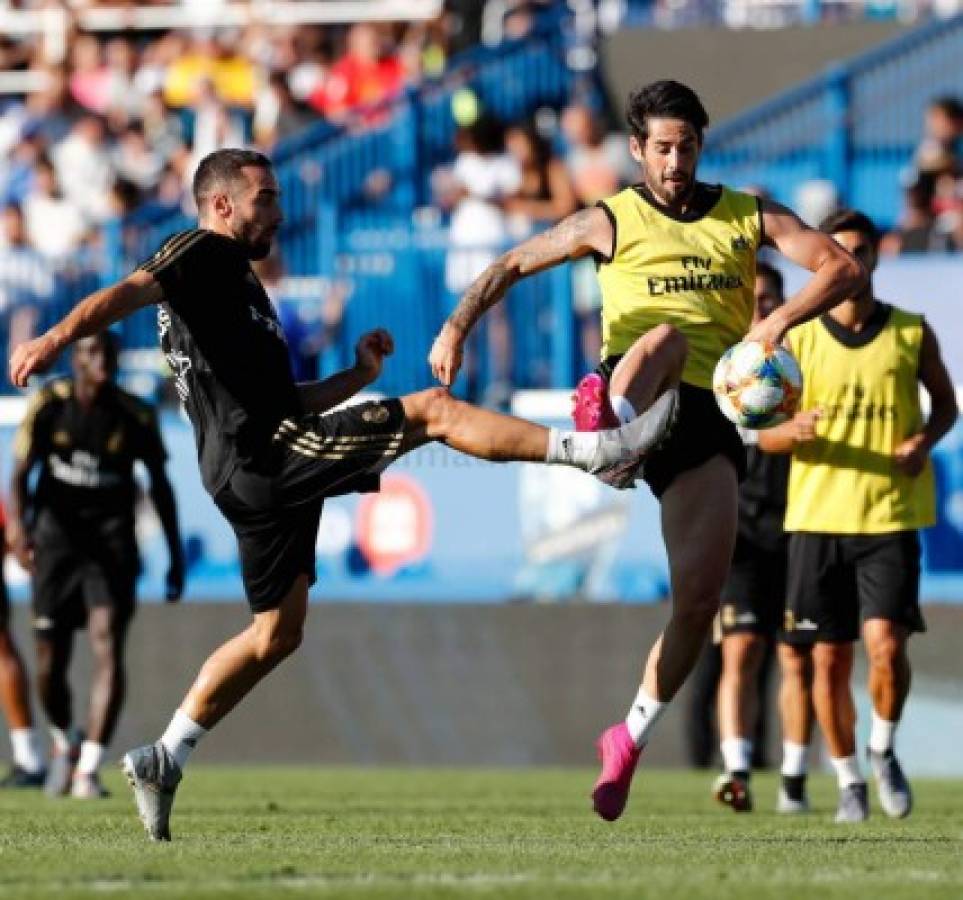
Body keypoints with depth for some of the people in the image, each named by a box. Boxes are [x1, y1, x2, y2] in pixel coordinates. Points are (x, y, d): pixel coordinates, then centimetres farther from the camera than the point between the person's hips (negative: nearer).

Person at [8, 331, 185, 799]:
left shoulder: (135, 416, -4)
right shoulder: (49, 405, -6)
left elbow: (160, 485, 8)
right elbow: (20, 474, -8)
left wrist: (176, 557, 10)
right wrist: (17, 527, -27)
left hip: (112, 543, 0)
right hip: (56, 536, 0)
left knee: (108, 650, -18)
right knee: (50, 665, 4)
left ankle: (88, 769, -17)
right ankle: (63, 742, 35)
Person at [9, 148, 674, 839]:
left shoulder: (234, 283, 29)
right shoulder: (204, 254, -2)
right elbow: (132, 290, -22)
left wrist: (358, 376, 19)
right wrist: (58, 338, -40)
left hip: (253, 480, 10)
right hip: (264, 454, -10)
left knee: (276, 634, 15)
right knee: (434, 409, -11)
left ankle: (164, 761, 15)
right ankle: (597, 451, -11)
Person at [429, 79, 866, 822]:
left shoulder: (749, 219, 14)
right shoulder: (612, 222, 10)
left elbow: (845, 269, 6)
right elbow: (511, 266, 13)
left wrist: (780, 321, -12)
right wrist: (459, 326, -5)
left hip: (708, 416, 3)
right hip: (635, 391, -2)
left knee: (700, 599, -8)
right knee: (667, 334, -39)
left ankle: (631, 737, 8)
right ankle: (607, 425, -74)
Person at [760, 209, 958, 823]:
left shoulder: (912, 333, 4)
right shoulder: (798, 340, 3)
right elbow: (765, 436, 4)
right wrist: (794, 431, -19)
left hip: (891, 514, -1)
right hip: (819, 517, 1)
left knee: (886, 645, -15)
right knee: (828, 660, 3)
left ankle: (883, 750, 12)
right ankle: (848, 779, 21)